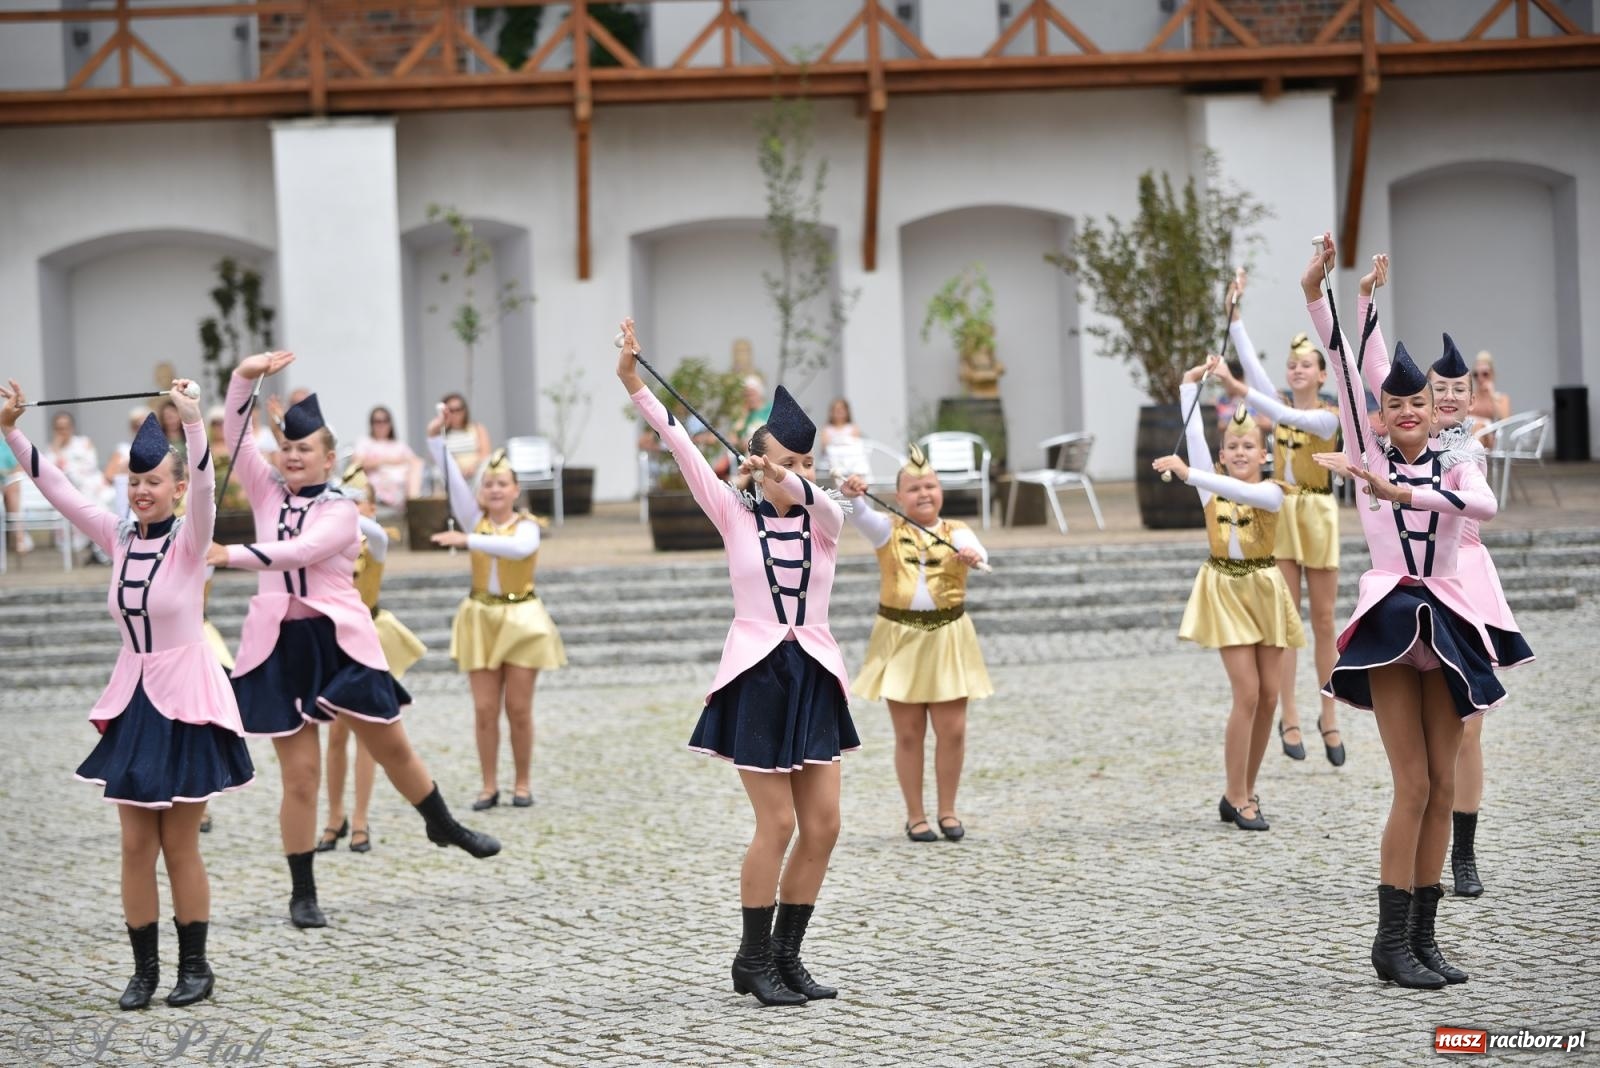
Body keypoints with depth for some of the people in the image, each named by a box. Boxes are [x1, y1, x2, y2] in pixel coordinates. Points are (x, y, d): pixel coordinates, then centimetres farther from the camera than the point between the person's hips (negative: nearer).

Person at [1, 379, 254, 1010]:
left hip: (184, 702, -5)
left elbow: (205, 487, -28)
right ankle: (144, 968, 13)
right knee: (136, 846, 5)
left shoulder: (189, 542, -10)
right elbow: (58, 489, 1)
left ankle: (194, 967, 14)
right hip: (131, 702, 5)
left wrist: (191, 421, -42)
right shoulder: (118, 537, 4)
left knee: (179, 846, 2)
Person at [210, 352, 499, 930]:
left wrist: (231, 555, -34)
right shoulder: (268, 492, 7)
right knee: (301, 771, -3)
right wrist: (244, 376, -20)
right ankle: (303, 893, 7)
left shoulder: (340, 510, -5)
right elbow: (235, 436, -6)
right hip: (280, 644, 1)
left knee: (391, 747, 10)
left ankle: (443, 826, 37)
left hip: (341, 639, -1)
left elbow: (297, 551, -23)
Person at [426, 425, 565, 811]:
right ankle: (489, 785, 9)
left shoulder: (527, 525, -7)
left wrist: (470, 540, -41)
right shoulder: (476, 519, 3)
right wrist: (435, 439, -23)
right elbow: (453, 480, -10)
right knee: (485, 709, 2)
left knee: (518, 708, 1)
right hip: (481, 619, 3)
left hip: (521, 619, -3)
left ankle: (523, 783, 13)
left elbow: (520, 547, -31)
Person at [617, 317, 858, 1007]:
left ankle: (785, 956, 15)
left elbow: (814, 495, -20)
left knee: (823, 827, 2)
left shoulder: (825, 521, 4)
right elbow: (682, 447, -9)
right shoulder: (735, 516, 0)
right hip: (756, 676, -3)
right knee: (777, 824, -6)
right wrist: (632, 382, -18)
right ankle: (754, 959, 6)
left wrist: (788, 480, -43)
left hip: (814, 677, 3)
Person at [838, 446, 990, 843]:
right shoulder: (889, 531, 1)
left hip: (947, 639, 0)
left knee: (952, 731, 1)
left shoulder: (955, 531, 1)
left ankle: (947, 811, 17)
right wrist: (852, 495, -42)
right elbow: (862, 516, -19)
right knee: (909, 734, 4)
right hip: (900, 638, 0)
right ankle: (915, 816, 13)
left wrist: (971, 554, -46)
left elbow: (973, 548, -21)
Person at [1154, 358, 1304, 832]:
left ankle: (1243, 793, 17)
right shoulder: (1212, 485, 1)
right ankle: (1237, 798, -2)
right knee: (1247, 694, -9)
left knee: (1268, 696, 3)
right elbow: (1193, 432, -5)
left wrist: (1189, 473, -36)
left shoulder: (1271, 492, -8)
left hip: (1264, 591, 0)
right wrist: (1190, 382, -9)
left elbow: (1242, 491, -29)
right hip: (1226, 592, 0)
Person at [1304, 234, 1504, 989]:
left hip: (1444, 625, 3)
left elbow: (1485, 505, -16)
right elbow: (1345, 371, -5)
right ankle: (1393, 941, -3)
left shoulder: (1455, 466, 8)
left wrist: (1401, 491, -26)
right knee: (1414, 785, -9)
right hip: (1389, 618, -3)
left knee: (1441, 786, 4)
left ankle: (1422, 939, 10)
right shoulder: (1369, 455, 5)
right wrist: (1316, 294, -16)